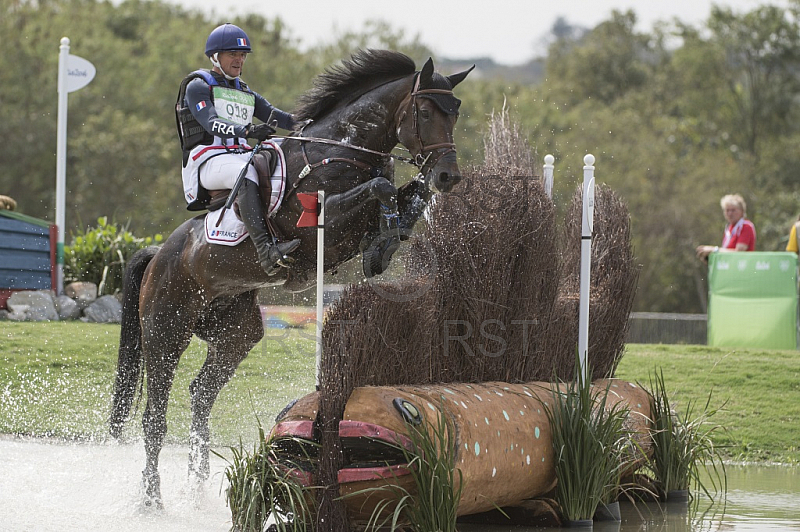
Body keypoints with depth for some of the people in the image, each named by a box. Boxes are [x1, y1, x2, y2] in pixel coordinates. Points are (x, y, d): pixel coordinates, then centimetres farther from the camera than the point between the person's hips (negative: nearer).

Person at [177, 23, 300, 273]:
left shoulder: (245, 93, 26)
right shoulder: (198, 86, 3)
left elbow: (276, 116, 13)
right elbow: (211, 123, -15)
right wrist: (248, 131, -33)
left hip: (241, 156, 8)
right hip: (207, 160, -7)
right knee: (245, 172, -39)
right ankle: (266, 251, -54)